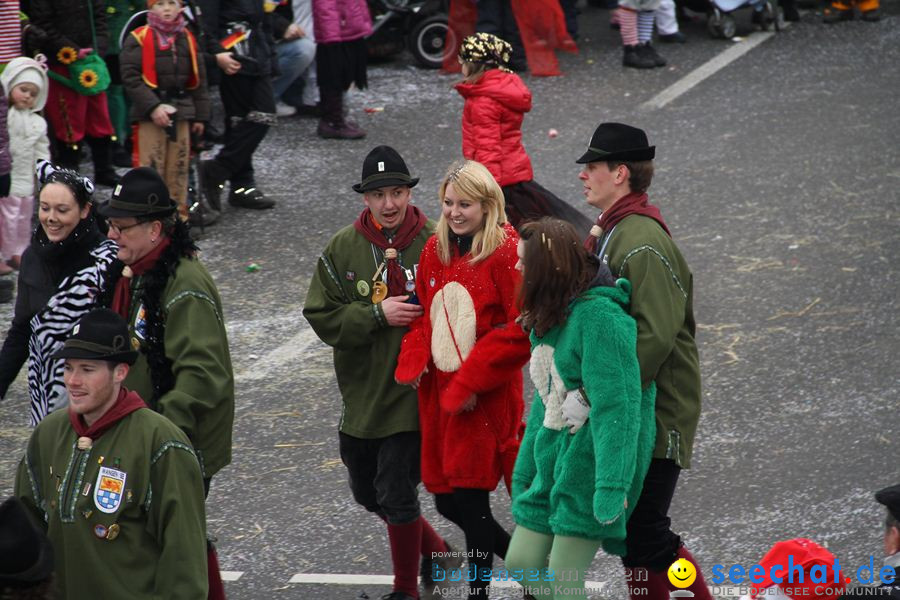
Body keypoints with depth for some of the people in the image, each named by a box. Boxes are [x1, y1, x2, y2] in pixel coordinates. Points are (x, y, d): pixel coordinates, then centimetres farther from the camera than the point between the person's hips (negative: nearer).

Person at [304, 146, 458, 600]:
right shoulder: (342, 248, -1)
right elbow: (321, 317, -6)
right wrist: (377, 314, -17)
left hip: (411, 394, -5)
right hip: (361, 393, 5)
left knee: (397, 494, -5)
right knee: (367, 493, 18)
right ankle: (435, 550, 41)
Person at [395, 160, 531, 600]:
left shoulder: (506, 253, -12)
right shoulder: (435, 251, 9)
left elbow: (519, 330, -15)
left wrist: (471, 381, -17)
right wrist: (414, 361, -3)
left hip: (485, 398, -7)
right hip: (438, 392, 7)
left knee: (471, 497, -4)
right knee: (446, 501, 11)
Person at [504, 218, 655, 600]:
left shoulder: (599, 317, -19)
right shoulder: (548, 318, 11)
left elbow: (617, 406, -23)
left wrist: (611, 484, -28)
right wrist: (524, 471, 18)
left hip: (592, 464, -9)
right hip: (553, 461, 9)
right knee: (521, 562, 6)